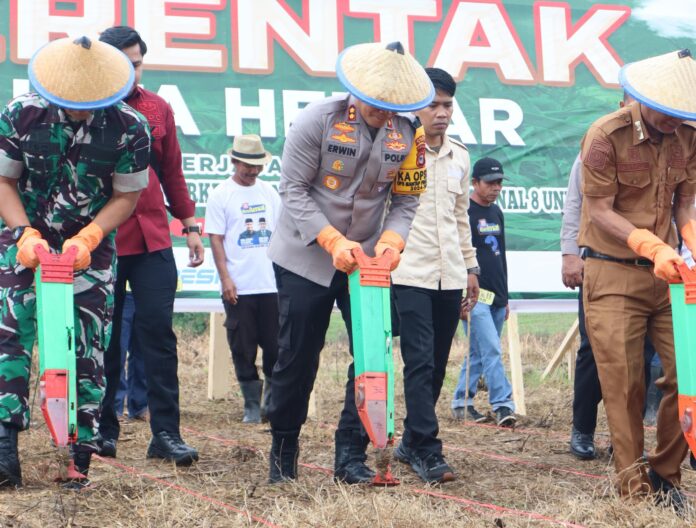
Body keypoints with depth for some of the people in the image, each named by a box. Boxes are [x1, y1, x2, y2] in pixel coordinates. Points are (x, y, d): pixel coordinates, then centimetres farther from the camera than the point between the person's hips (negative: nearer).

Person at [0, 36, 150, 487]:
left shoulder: (130, 128, -15)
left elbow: (126, 196, -6)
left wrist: (87, 238, -20)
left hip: (92, 248, 0)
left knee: (88, 351, -3)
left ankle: (82, 457, 4)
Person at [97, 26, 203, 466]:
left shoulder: (158, 109, 8)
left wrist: (190, 224, 13)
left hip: (152, 238, 2)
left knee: (158, 332, -1)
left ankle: (166, 433, 2)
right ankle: (103, 429, 15)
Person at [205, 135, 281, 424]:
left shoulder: (269, 192, 11)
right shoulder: (220, 194, -1)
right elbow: (215, 239, -2)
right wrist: (225, 278, -9)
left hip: (271, 284, 3)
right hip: (238, 288, -3)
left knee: (276, 347, 3)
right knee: (243, 350, 2)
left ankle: (272, 404, 16)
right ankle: (252, 406, 12)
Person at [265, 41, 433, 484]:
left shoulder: (409, 135, -5)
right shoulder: (318, 120, -16)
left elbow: (406, 201, 0)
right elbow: (293, 189, -14)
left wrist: (391, 241, -20)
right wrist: (333, 241, -25)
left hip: (366, 262, 3)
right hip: (307, 257, -3)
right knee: (297, 359, 4)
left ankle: (351, 455, 6)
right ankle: (284, 448, 22)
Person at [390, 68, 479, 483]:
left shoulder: (459, 156, 14)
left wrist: (471, 266, 20)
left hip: (449, 276, 6)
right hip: (409, 274, -6)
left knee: (436, 365, 8)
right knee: (420, 362, -12)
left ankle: (413, 441, 20)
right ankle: (428, 452, -11)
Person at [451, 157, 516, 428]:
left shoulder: (497, 212, 17)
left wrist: (505, 297, 22)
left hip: (495, 298, 8)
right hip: (475, 296, -8)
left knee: (478, 352, 11)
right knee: (492, 352, -13)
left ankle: (462, 402, 19)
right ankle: (503, 405, -14)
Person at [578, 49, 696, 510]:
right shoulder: (607, 136, -11)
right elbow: (599, 211, -13)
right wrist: (653, 247, -24)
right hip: (614, 275, -4)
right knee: (624, 383, -3)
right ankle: (634, 485, 6)